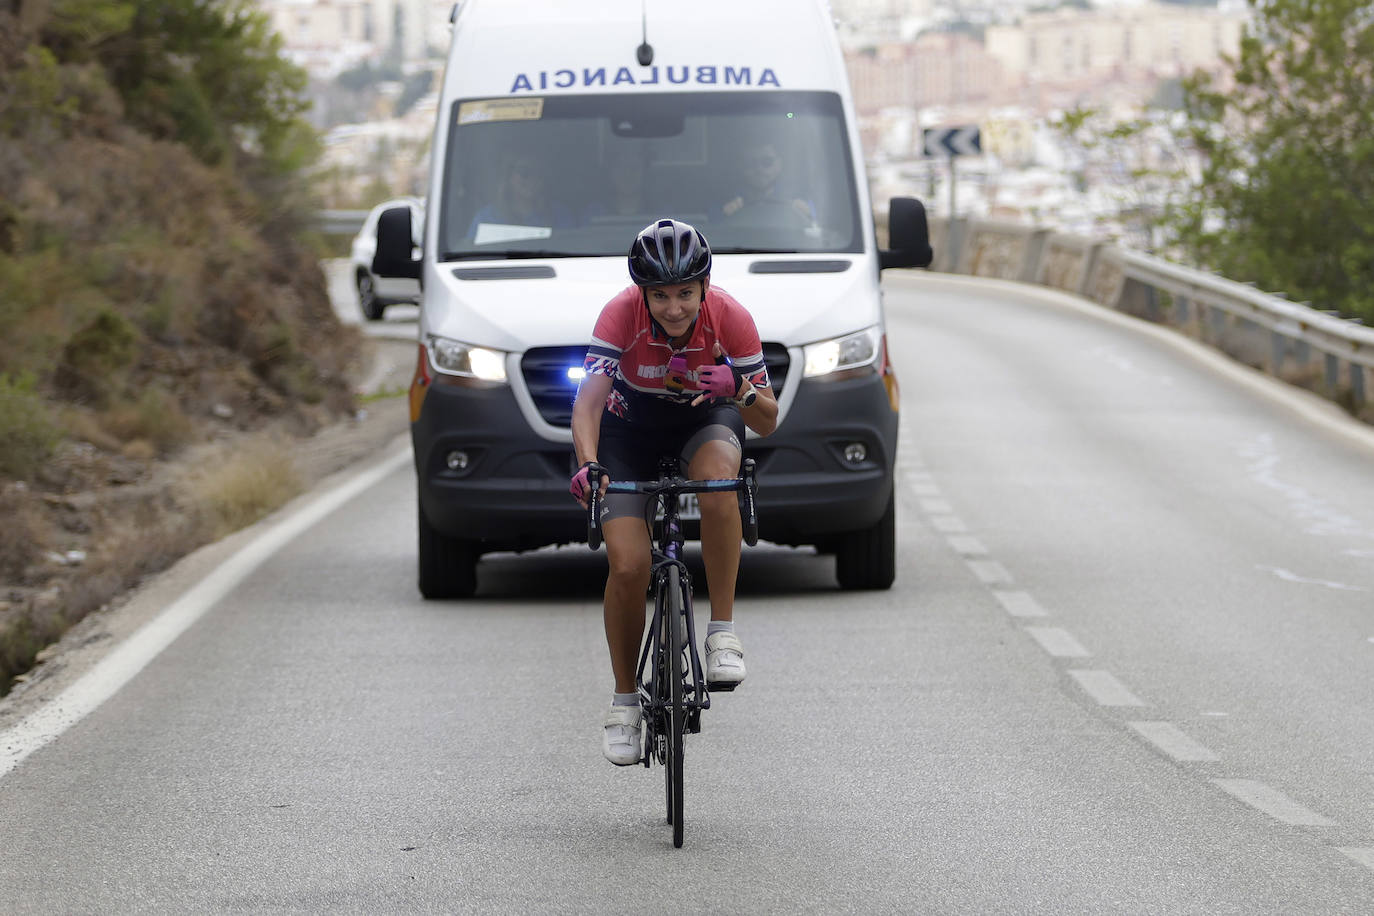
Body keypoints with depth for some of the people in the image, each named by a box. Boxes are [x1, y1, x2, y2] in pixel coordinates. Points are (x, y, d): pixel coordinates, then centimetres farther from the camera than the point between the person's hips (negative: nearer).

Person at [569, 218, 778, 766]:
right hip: (630, 428, 0)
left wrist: (740, 388, -44)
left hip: (704, 419, 0)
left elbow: (767, 422, -22)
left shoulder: (729, 317, -27)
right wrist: (588, 464, -57)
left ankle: (723, 633, -27)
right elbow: (589, 399, -39)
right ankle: (624, 701, 7)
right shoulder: (623, 313, -30)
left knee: (718, 478, -37)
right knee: (628, 566, -15)